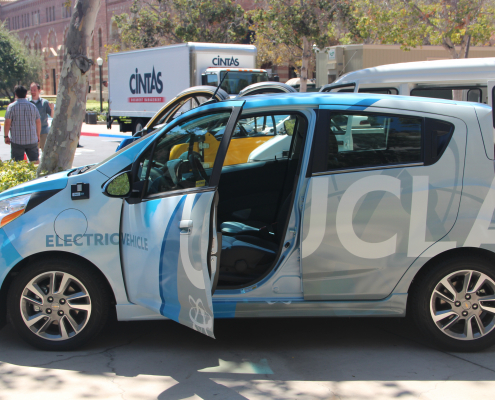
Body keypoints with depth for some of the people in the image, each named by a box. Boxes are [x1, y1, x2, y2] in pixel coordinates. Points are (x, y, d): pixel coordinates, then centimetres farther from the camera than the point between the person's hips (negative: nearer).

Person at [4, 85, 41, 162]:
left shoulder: (11, 106, -5)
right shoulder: (33, 106, 5)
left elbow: (7, 123, -7)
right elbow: (38, 122, 9)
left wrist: (6, 136, 4)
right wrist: (38, 136, 21)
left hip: (17, 141, -3)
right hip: (32, 140, 3)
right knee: (35, 161, 8)